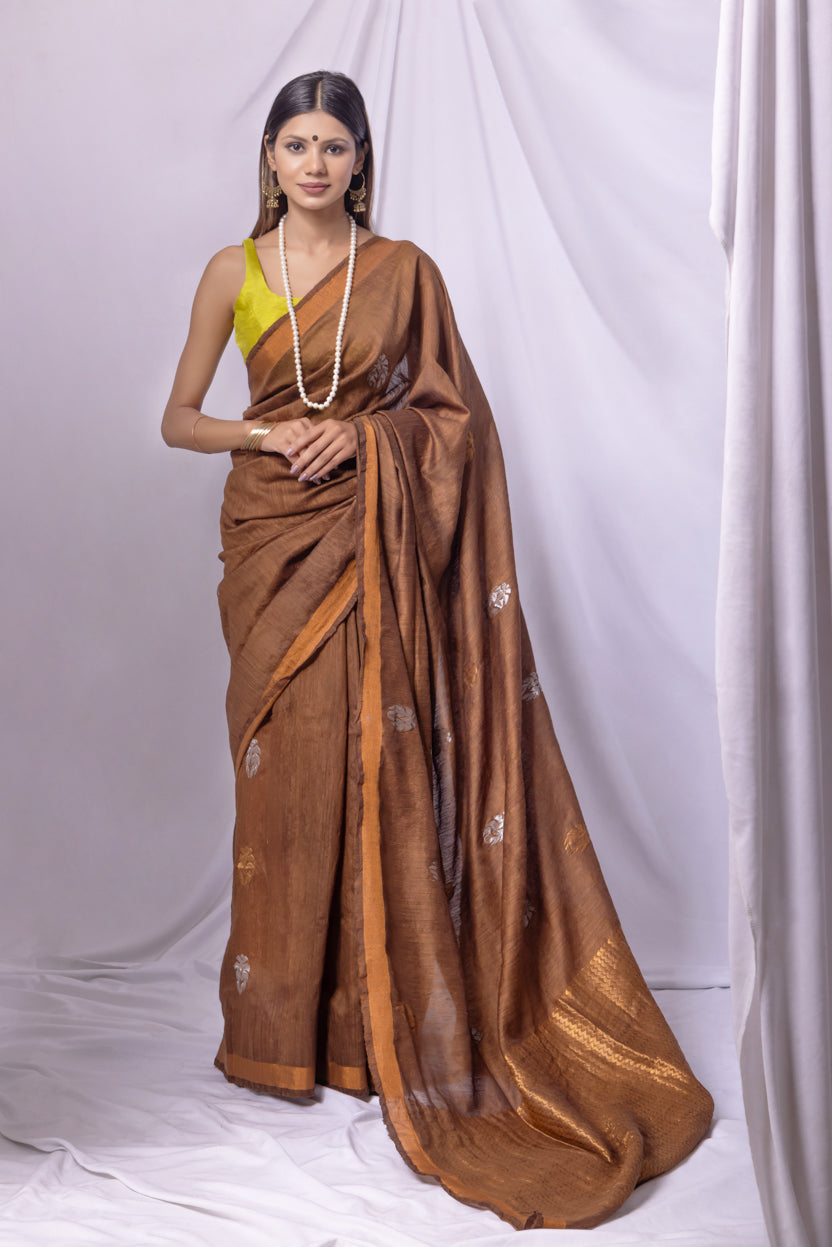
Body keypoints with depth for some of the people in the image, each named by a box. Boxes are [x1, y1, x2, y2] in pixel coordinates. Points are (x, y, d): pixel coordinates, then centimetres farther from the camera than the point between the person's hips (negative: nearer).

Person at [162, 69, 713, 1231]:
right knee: (284, 773, 2)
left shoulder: (403, 268, 4)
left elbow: (454, 409, 6)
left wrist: (364, 435, -11)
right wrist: (264, 433, -11)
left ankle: (384, 1020, 11)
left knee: (378, 770, -3)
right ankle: (282, 1024, 16)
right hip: (271, 537, 1)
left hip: (373, 542, -1)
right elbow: (179, 419, 8)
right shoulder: (232, 271, 6)